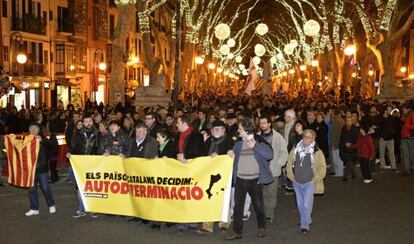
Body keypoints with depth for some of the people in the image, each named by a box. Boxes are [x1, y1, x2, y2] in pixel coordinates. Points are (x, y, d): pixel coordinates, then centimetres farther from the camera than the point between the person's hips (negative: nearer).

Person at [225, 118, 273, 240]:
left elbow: (270, 154, -20)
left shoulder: (258, 140, -7)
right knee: (238, 205, 4)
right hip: (240, 179, 4)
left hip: (255, 179, -3)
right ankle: (237, 232, 13)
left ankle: (261, 228, 32)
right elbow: (234, 156, 23)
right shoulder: (238, 142, 7)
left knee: (258, 205, 11)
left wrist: (255, 146, -23)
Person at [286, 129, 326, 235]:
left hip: (309, 183, -4)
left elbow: (322, 167, -6)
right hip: (297, 183, 4)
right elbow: (289, 164, 11)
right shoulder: (295, 150, 1)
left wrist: (315, 179, -9)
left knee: (307, 205, -10)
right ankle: (307, 221, 35)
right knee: (300, 205, 15)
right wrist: (291, 176, 4)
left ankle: (305, 226, 1)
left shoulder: (317, 152, -10)